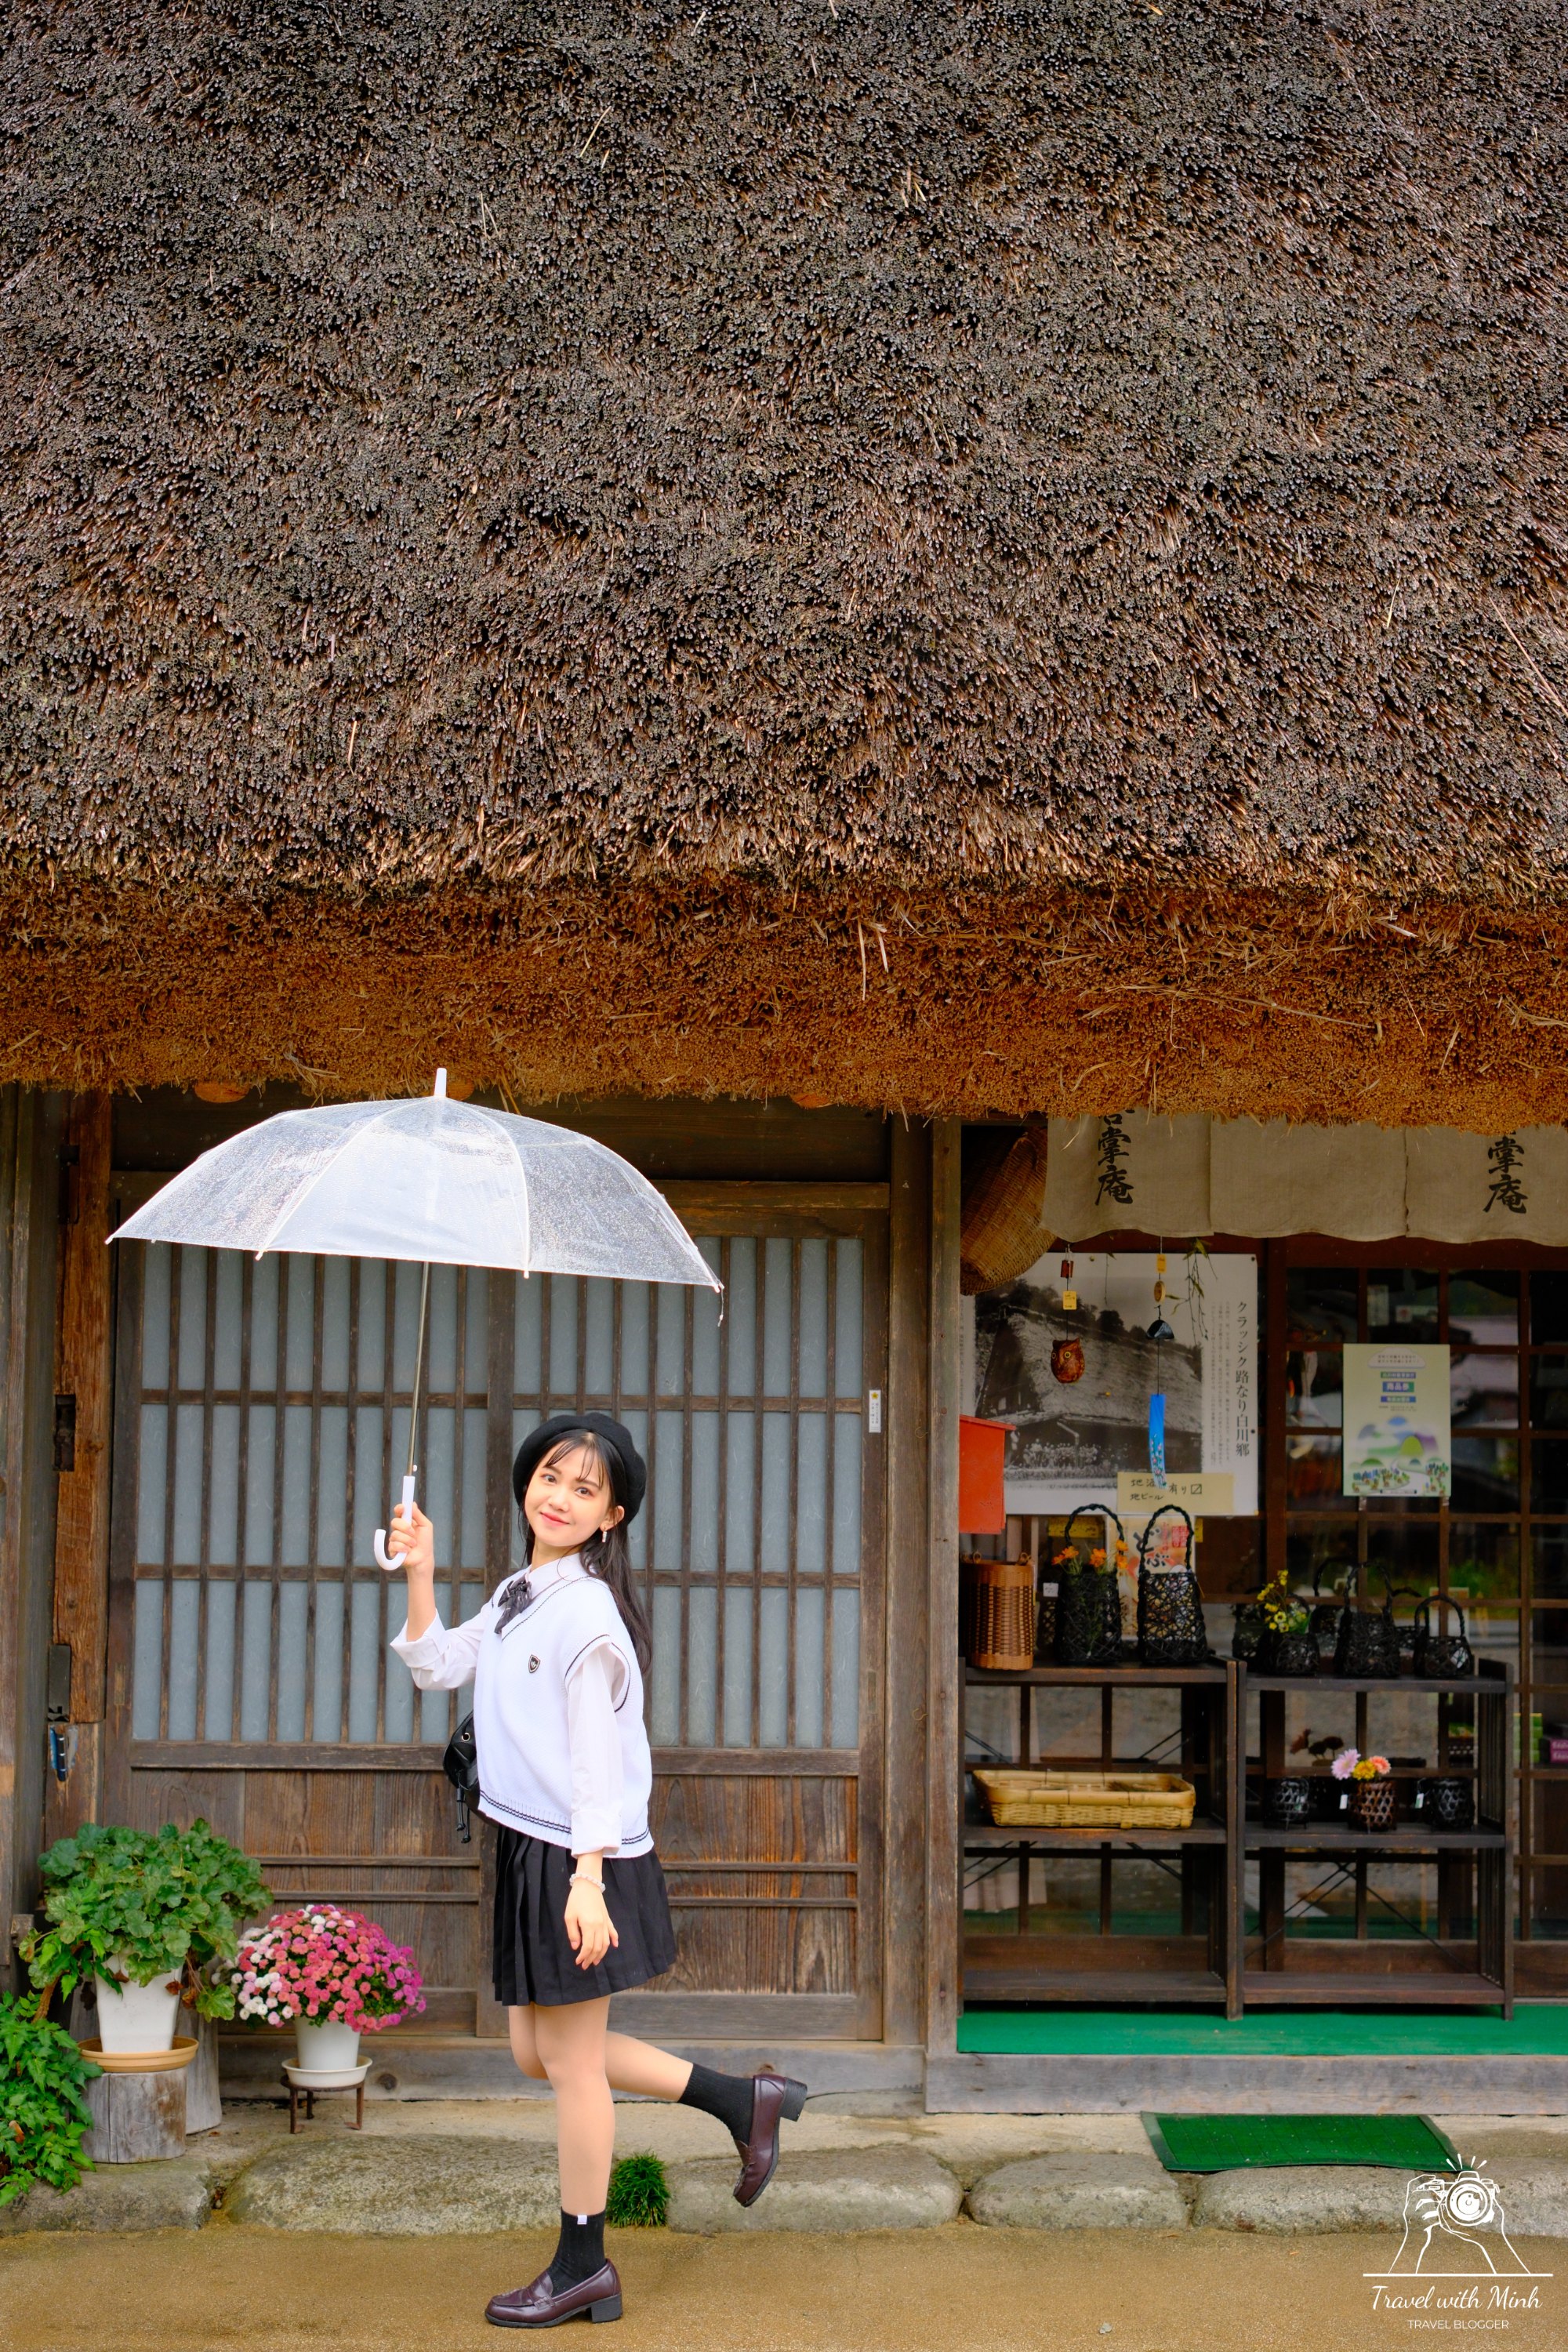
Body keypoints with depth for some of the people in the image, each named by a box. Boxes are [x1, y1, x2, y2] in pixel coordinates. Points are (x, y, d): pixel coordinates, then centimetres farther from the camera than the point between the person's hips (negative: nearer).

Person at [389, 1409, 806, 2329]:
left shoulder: (588, 1610, -16)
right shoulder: (518, 1597, 12)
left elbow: (598, 1755, -18)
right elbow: (438, 1667, 15)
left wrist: (587, 1880, -23)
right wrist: (419, 1574, 2)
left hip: (576, 1859, -9)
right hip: (529, 1852, 9)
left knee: (571, 2064, 4)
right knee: (536, 2053, 16)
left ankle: (583, 2268, 20)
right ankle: (745, 2100, 25)